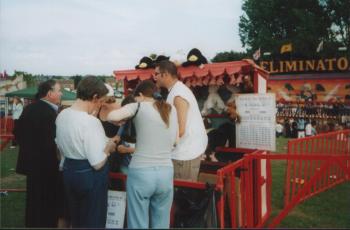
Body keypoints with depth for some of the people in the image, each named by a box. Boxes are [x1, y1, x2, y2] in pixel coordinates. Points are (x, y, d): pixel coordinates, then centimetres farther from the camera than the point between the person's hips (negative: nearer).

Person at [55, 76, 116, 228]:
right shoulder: (91, 121, -24)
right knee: (93, 221, 11)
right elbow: (98, 163, -24)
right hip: (90, 175, -8)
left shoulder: (62, 115, 0)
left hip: (68, 171, 8)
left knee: (75, 219, 24)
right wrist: (108, 147, -8)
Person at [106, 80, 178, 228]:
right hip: (166, 173, 4)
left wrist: (123, 121, 6)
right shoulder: (171, 110, 11)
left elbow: (112, 116, -15)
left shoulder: (139, 107, -2)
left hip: (141, 172, -4)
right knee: (161, 223, 13)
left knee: (138, 224, 8)